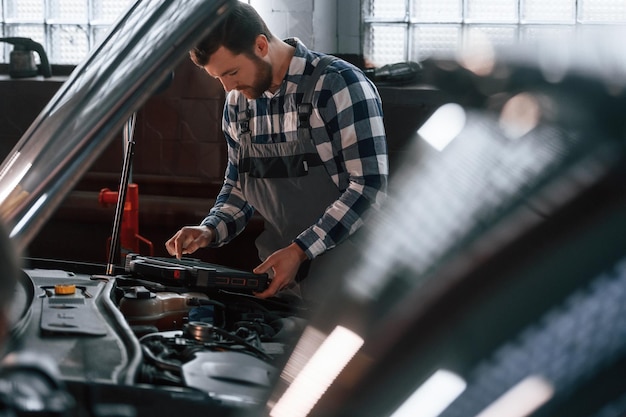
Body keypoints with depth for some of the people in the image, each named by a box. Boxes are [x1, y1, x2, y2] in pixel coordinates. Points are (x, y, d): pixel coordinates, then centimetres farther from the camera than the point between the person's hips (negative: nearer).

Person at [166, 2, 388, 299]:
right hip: (282, 279, 5)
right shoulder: (237, 103, 10)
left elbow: (369, 187, -16)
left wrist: (300, 250, -20)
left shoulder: (341, 86, -12)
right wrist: (210, 230, 2)